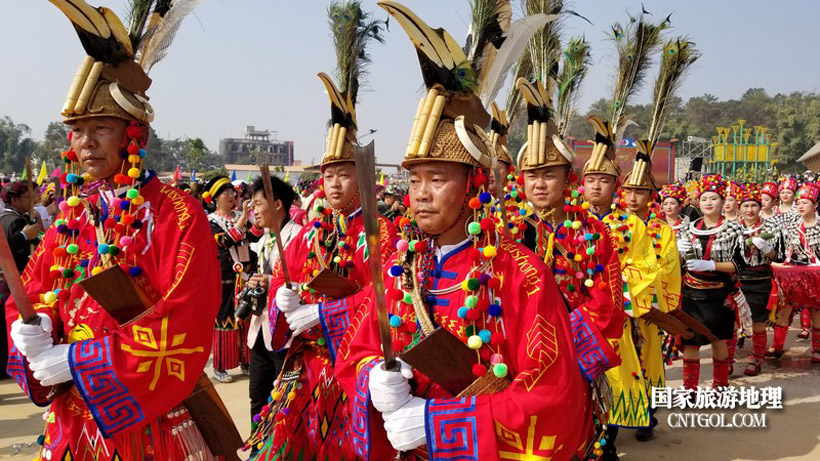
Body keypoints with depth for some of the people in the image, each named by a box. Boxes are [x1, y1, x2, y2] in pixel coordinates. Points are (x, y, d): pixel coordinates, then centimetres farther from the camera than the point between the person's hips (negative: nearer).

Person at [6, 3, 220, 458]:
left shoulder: (177, 214, -12)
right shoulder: (70, 219, 7)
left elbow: (186, 319, -20)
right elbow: (33, 292, 13)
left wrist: (77, 360, -19)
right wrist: (33, 330, -12)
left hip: (153, 419, -5)